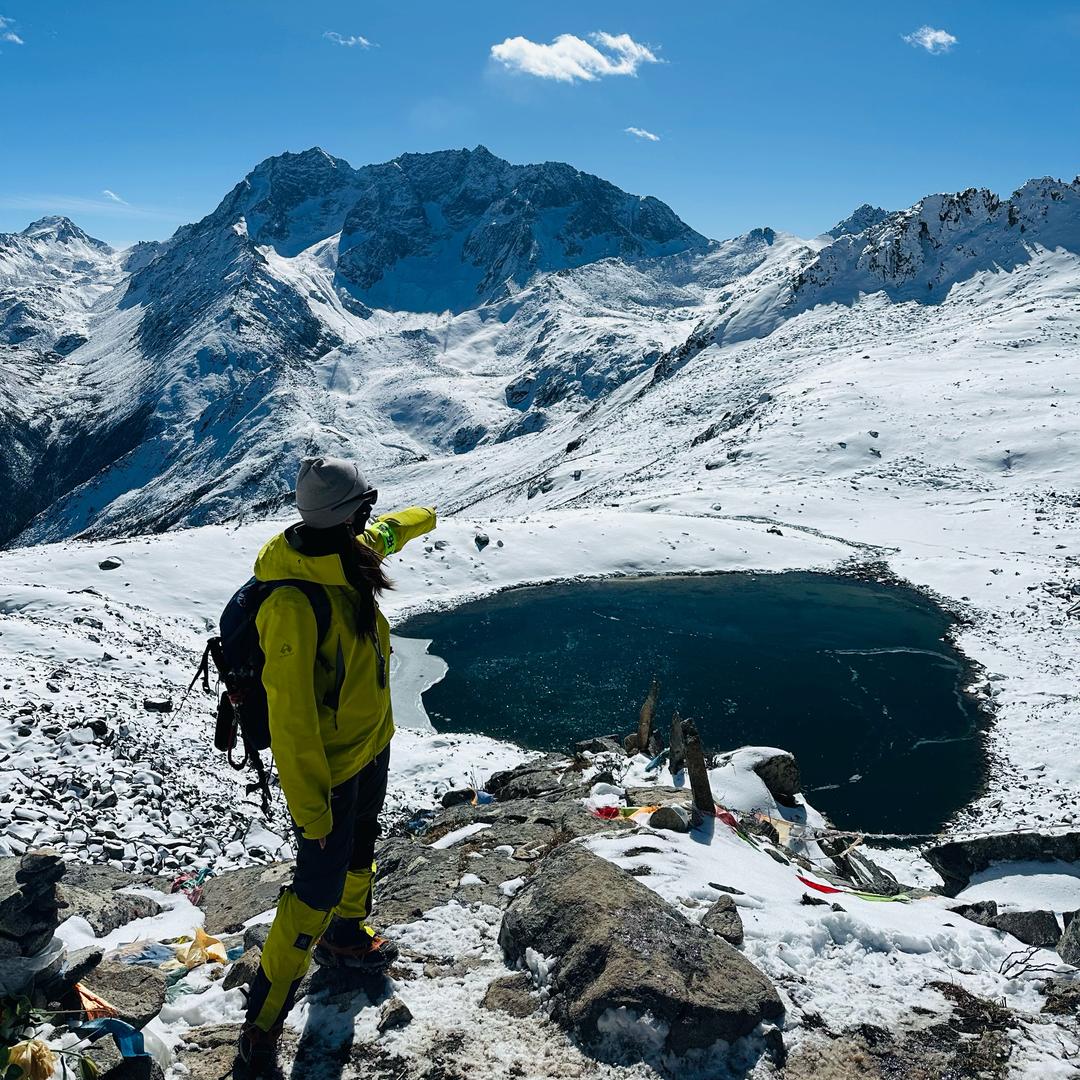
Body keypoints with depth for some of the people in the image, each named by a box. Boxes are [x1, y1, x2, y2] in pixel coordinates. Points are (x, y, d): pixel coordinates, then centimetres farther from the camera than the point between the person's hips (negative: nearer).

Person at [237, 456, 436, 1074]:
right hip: (330, 765, -9)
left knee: (360, 850, 28)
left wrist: (423, 518, 40)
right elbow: (290, 716, -30)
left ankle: (345, 935, 55)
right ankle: (263, 1024, 20)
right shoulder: (294, 603, -35)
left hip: (373, 743, 9)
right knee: (319, 889, 1)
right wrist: (310, 806, -23)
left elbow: (385, 534, 19)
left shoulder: (352, 555, -8)